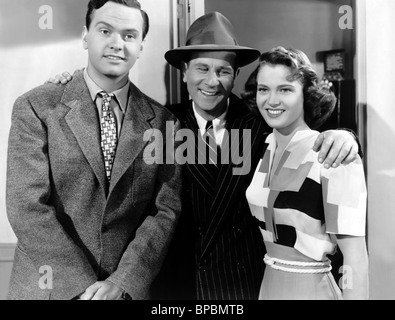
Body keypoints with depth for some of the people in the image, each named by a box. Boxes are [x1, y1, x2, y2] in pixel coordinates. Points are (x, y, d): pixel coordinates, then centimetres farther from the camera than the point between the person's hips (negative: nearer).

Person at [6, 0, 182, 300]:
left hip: (126, 289, 2)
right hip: (48, 284, -1)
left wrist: (122, 282, -16)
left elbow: (166, 210, -5)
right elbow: (28, 206, -13)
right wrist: (83, 286, -18)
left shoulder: (162, 121, -2)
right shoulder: (36, 107, -7)